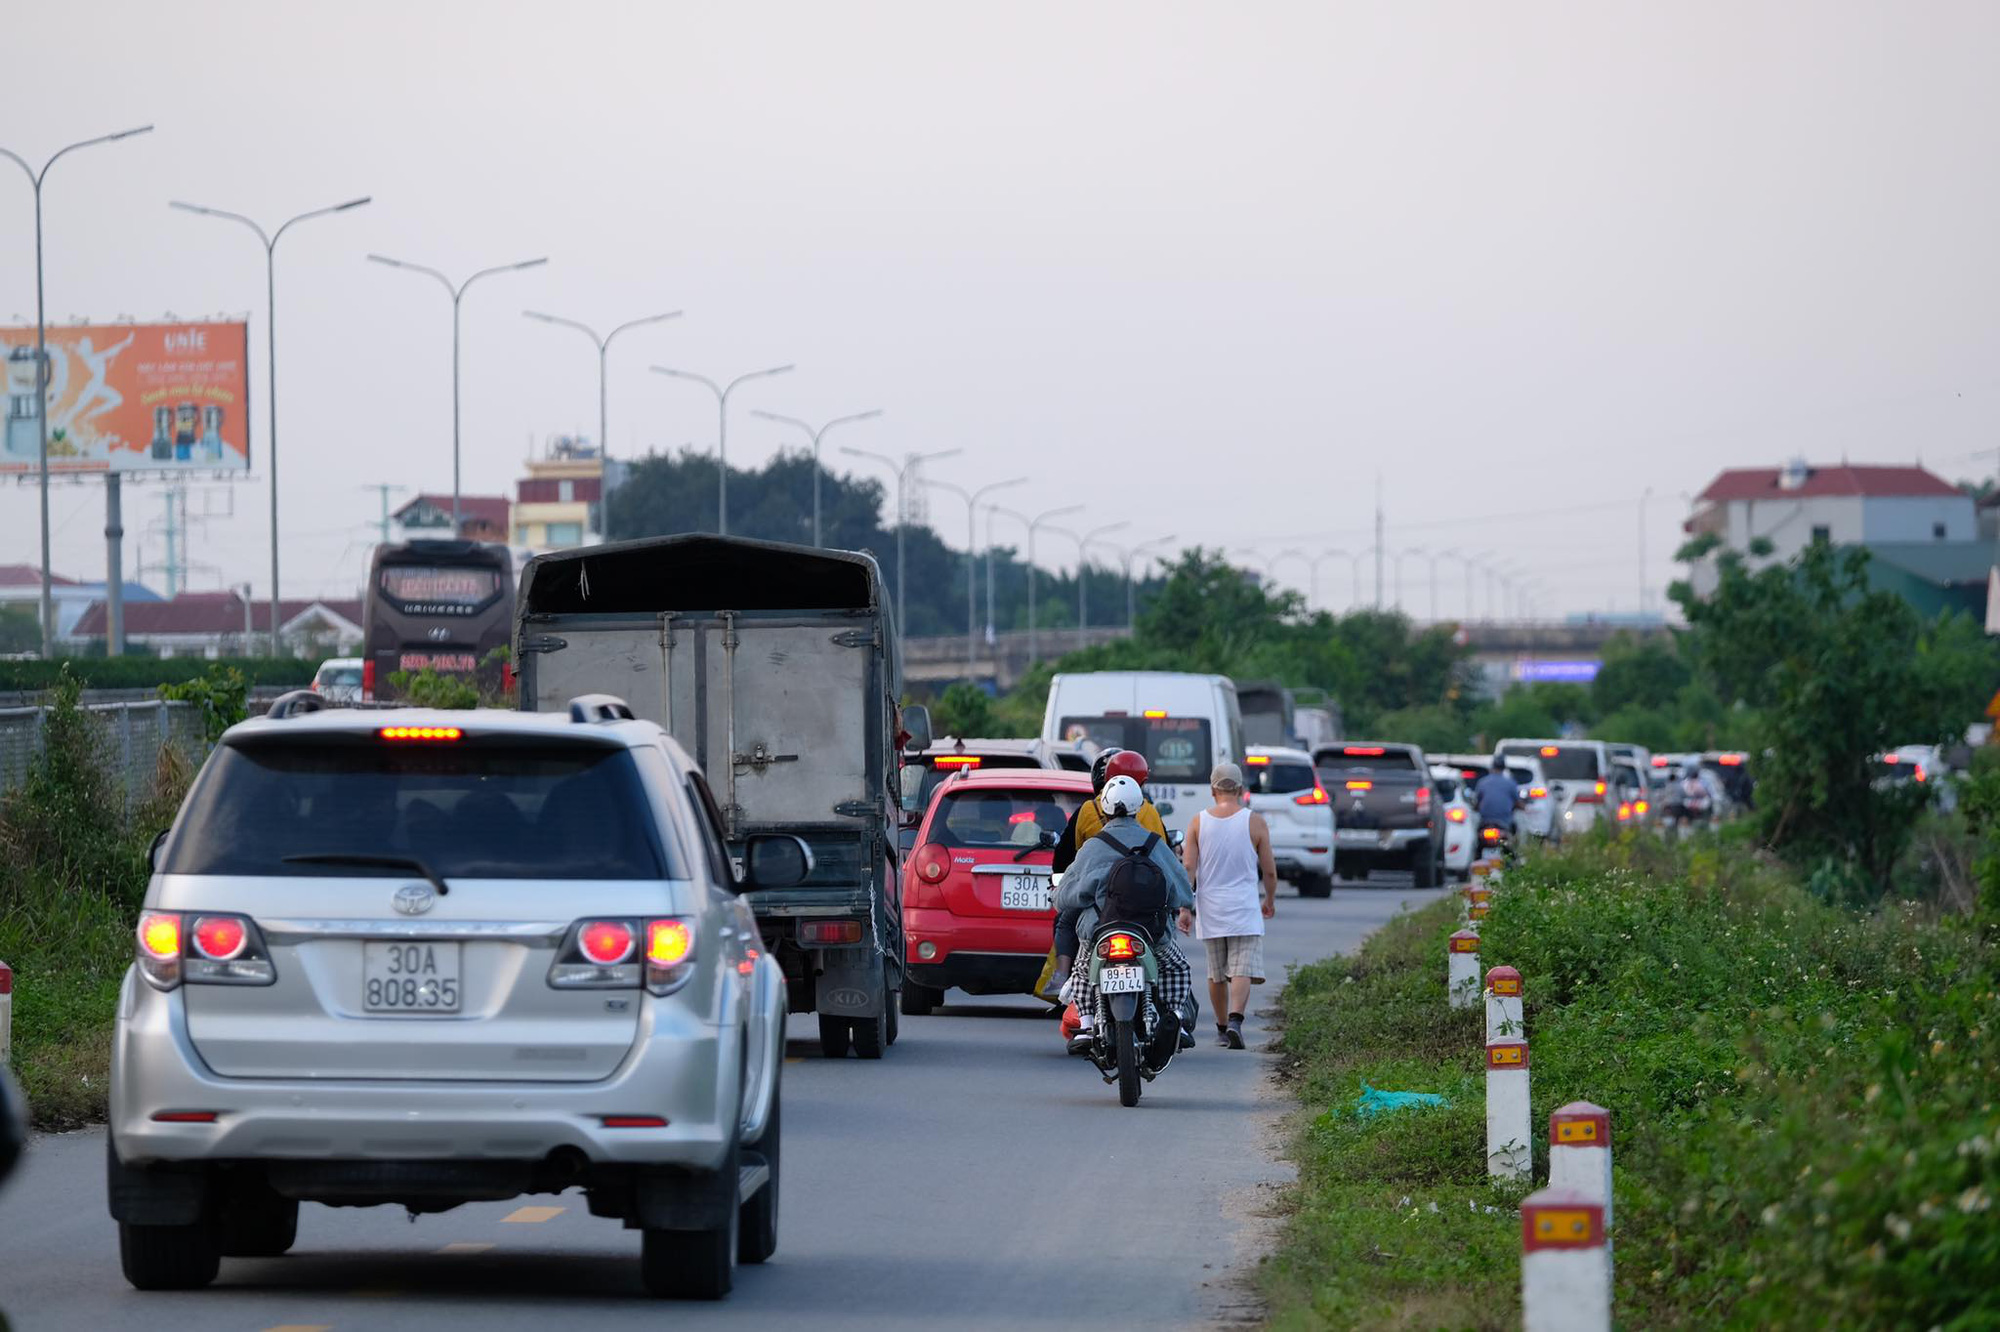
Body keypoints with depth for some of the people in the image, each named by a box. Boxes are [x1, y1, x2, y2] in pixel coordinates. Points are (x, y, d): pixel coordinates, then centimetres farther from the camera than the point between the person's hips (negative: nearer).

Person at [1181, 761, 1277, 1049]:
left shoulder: (1198, 822, 2)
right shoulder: (1254, 822, -3)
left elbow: (1188, 867, -5)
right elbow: (1269, 870, 1)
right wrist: (1270, 900, 18)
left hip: (1210, 910, 3)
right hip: (1244, 909, -3)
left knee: (1216, 974, 15)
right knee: (1243, 971, -8)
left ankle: (1221, 1028, 24)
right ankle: (1235, 1020, -29)